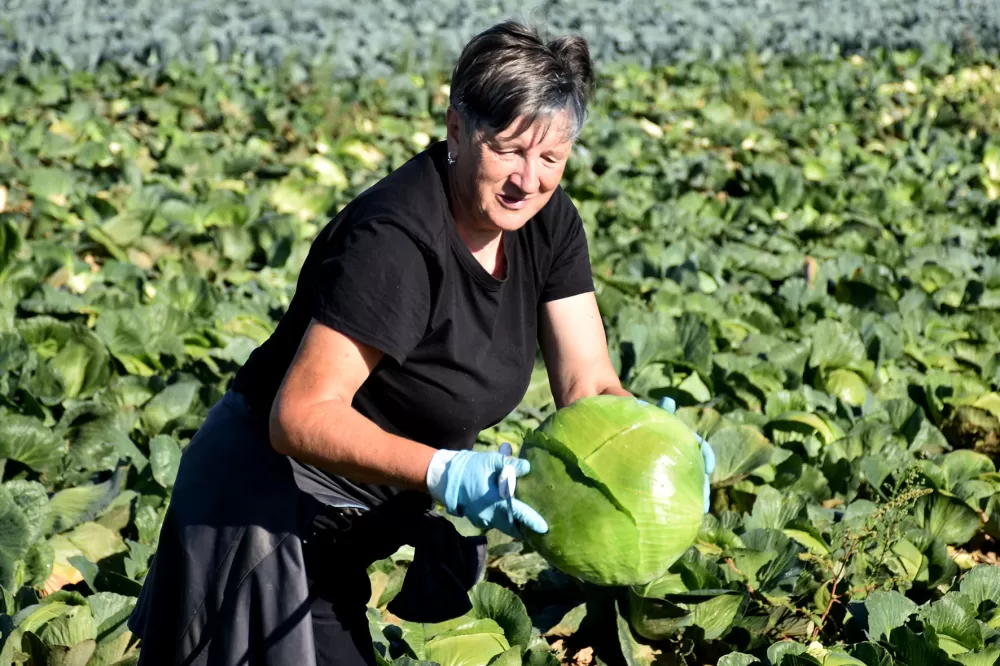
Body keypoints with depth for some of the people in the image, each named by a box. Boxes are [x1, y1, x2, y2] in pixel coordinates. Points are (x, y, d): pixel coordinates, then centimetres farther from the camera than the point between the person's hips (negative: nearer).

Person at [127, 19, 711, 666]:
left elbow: (589, 387, -7)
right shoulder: (397, 239, -30)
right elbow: (301, 416, -33)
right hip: (268, 508, -8)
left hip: (389, 505, 8)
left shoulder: (547, 222, -7)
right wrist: (444, 472, -44)